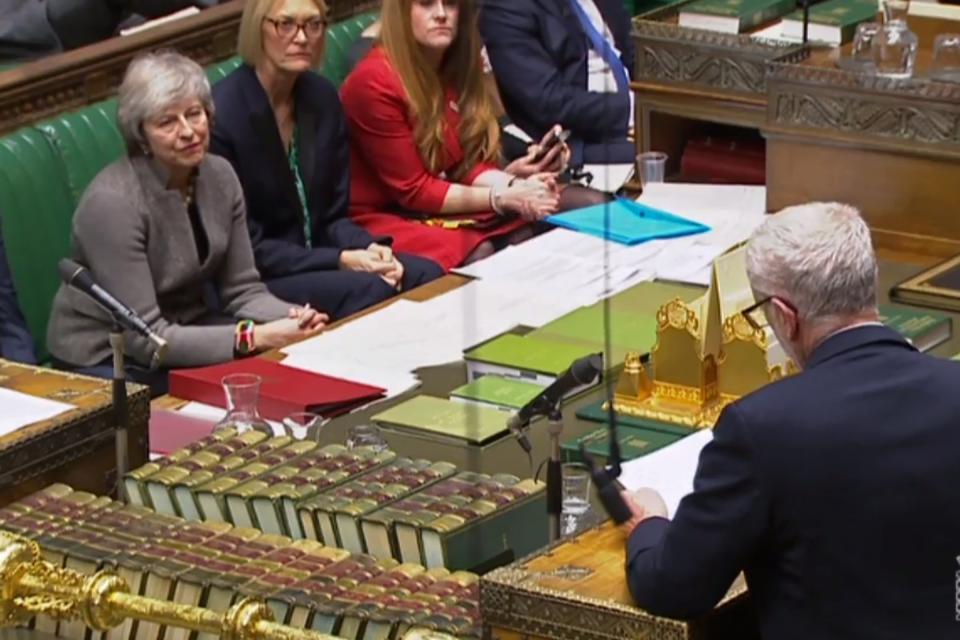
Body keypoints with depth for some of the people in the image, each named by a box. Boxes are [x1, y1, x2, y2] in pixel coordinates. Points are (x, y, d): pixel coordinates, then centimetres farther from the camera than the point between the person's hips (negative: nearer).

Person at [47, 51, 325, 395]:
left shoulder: (219, 176, -3)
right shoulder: (112, 202, -25)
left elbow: (243, 290, 2)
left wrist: (291, 318, -21)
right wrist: (253, 338, -33)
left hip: (184, 330, 7)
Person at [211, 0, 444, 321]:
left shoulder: (322, 97, 4)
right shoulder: (223, 114, -17)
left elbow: (334, 214, 10)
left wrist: (366, 248, -12)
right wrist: (340, 260, -20)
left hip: (316, 259, 6)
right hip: (255, 282, -6)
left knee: (428, 275, -18)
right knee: (370, 289, -29)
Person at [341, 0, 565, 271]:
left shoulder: (459, 65, 3)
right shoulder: (374, 82, -20)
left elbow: (467, 164, 4)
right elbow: (412, 190, -17)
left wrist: (515, 186, -17)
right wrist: (503, 198, -21)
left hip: (440, 206, 7)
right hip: (381, 215, -7)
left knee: (530, 235, -18)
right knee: (479, 255, -30)